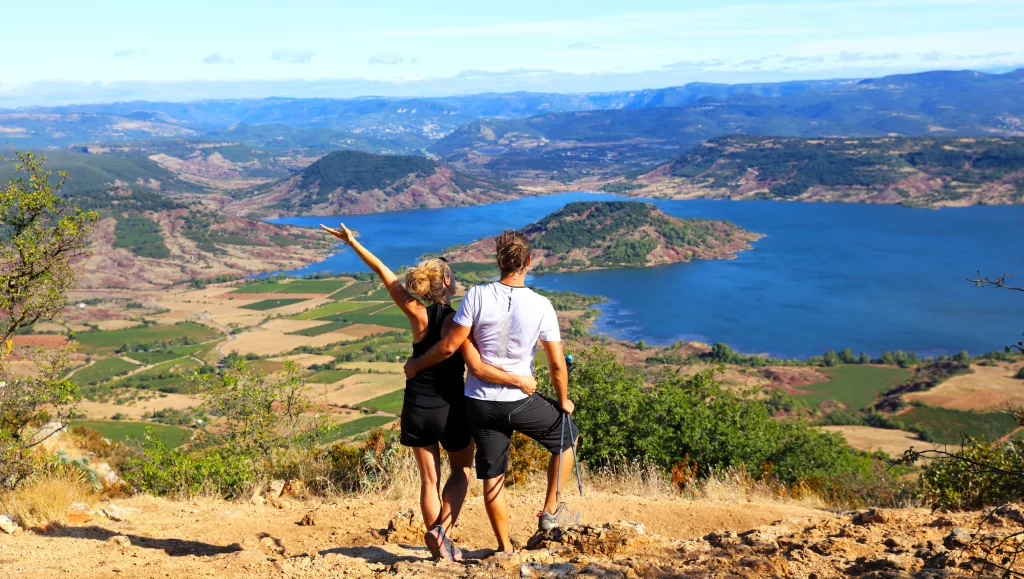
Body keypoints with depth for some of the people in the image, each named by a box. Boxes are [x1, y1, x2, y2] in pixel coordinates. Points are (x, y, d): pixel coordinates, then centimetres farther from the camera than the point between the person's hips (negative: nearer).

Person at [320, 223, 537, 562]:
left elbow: (383, 272, 1)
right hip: (450, 408, -3)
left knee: (429, 480, 14)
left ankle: (440, 547, 19)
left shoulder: (417, 315, -6)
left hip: (416, 408, 3)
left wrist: (351, 242, 9)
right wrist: (519, 380, -19)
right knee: (461, 471, 20)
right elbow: (477, 368, -25)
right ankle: (442, 531, 1)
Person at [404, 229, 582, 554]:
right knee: (566, 435, 24)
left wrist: (416, 365, 6)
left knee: (492, 476, 13)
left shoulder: (477, 296, -11)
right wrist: (563, 402, 10)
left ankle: (505, 546, 23)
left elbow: (450, 346, -10)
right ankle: (551, 510, 27)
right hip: (520, 401, -1)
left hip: (480, 401, 1)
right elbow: (557, 364, -7)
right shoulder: (541, 306, -10)